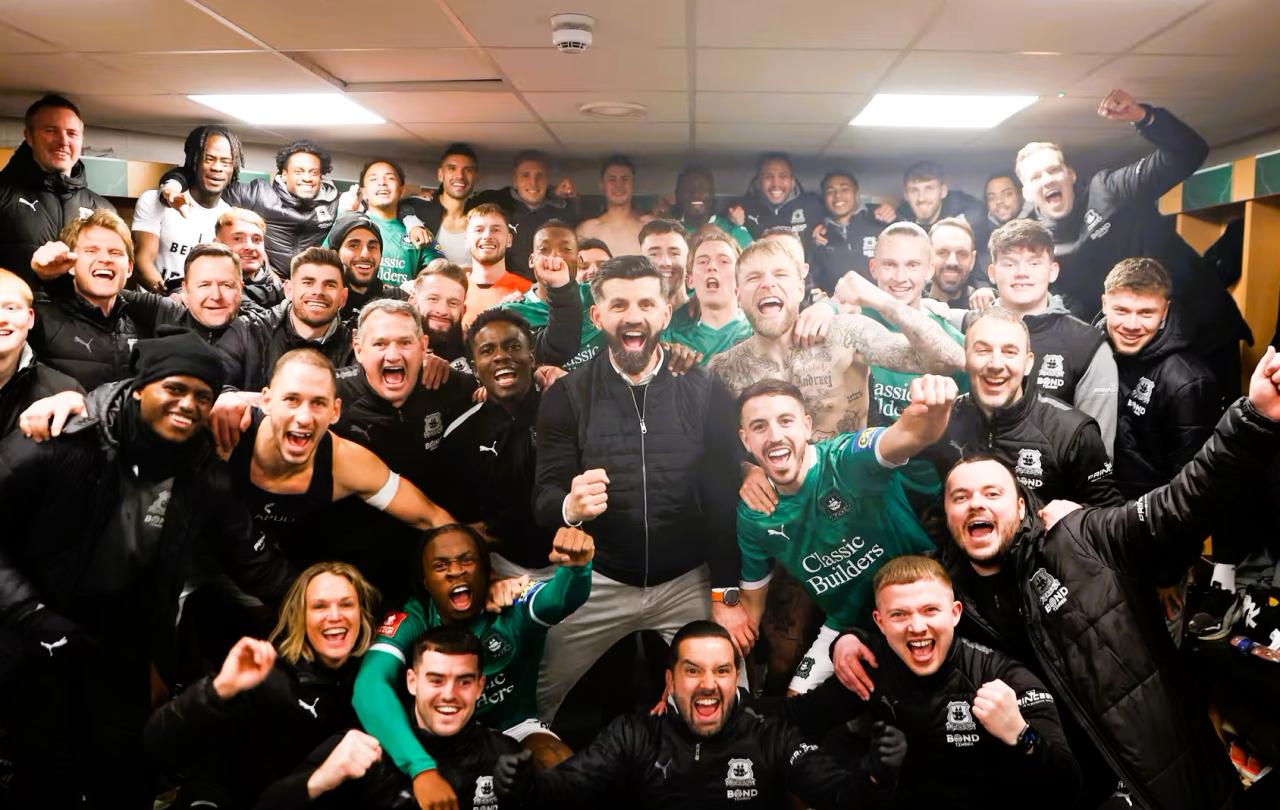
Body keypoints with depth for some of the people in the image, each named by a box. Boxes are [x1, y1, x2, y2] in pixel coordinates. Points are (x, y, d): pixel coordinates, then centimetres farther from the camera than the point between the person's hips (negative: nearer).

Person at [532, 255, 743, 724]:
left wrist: (729, 595, -6)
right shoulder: (565, 396, -5)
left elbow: (724, 498, -3)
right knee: (545, 706, 9)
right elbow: (543, 500, -9)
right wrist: (570, 506, -32)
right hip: (596, 583, 1)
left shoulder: (706, 391, -5)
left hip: (690, 583, 0)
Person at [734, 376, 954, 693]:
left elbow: (910, 435, -48)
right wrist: (739, 635, -9)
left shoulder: (848, 458, -24)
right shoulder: (753, 515, -8)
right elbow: (753, 596, 8)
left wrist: (932, 411, -69)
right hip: (845, 624, 5)